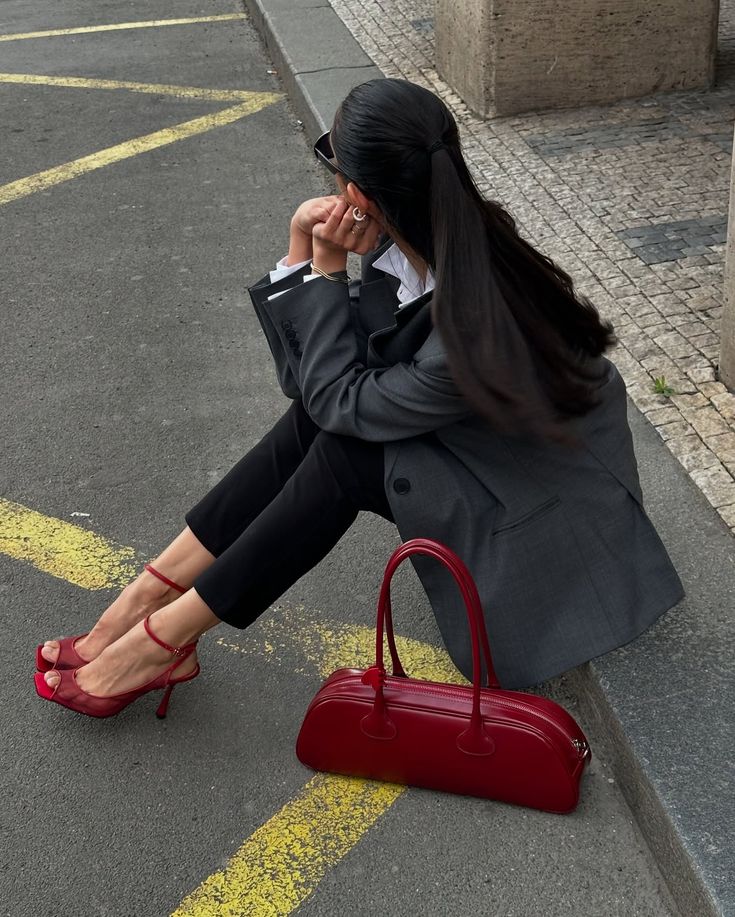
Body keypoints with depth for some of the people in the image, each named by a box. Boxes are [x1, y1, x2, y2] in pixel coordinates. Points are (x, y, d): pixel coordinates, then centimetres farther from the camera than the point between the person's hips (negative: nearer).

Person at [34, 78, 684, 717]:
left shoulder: (476, 331, -35)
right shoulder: (410, 245, -12)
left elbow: (342, 400, -20)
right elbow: (310, 380, -7)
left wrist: (327, 269, -18)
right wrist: (301, 251, -18)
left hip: (550, 514, -7)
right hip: (475, 440, 8)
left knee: (343, 454, -25)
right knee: (317, 418, -14)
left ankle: (164, 637, -13)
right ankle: (152, 595, -8)